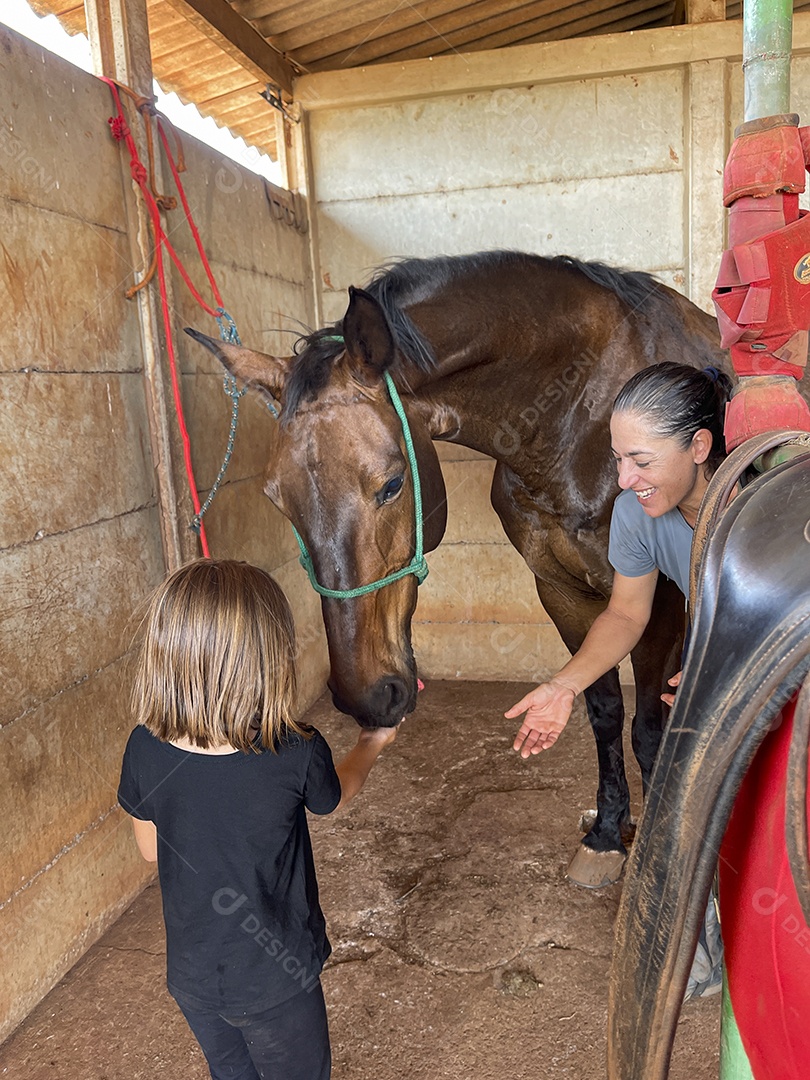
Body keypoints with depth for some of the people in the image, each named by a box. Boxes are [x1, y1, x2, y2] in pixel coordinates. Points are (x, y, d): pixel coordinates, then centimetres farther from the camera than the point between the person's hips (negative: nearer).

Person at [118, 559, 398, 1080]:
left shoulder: (144, 749, -20)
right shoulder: (297, 753, -29)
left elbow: (151, 848, -2)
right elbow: (335, 795, -4)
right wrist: (372, 745, 15)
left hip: (191, 974, 3)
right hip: (275, 979, -3)